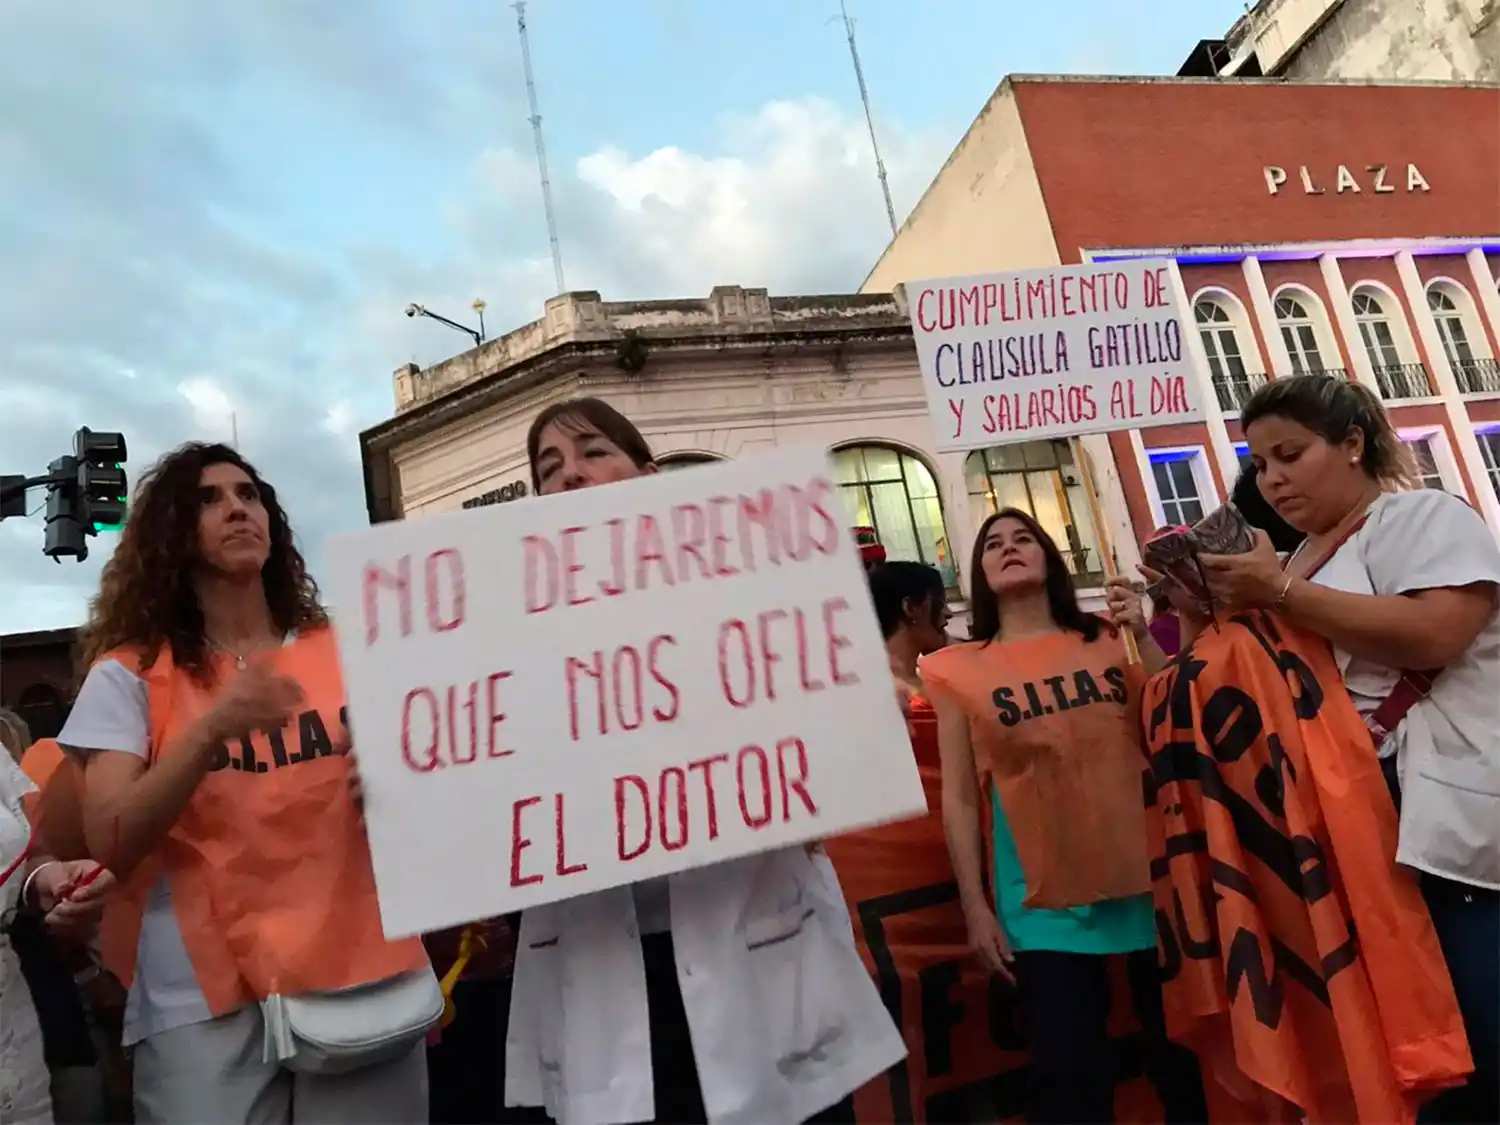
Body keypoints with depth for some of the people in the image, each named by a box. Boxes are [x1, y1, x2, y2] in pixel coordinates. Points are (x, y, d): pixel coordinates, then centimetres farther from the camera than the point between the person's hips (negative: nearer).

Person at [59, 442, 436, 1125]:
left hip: (363, 979, 2)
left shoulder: (347, 655, 5)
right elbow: (109, 845, -9)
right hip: (204, 1002, -1)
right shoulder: (129, 675, 2)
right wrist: (212, 729, -23)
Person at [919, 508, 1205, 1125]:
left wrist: (1144, 638, -7)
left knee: (1180, 1048, 17)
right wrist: (975, 905, -3)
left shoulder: (1108, 641, 4)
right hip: (1045, 898, -2)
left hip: (1147, 875, 2)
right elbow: (960, 798, -1)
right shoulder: (959, 670, -2)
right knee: (1068, 1071, 4)